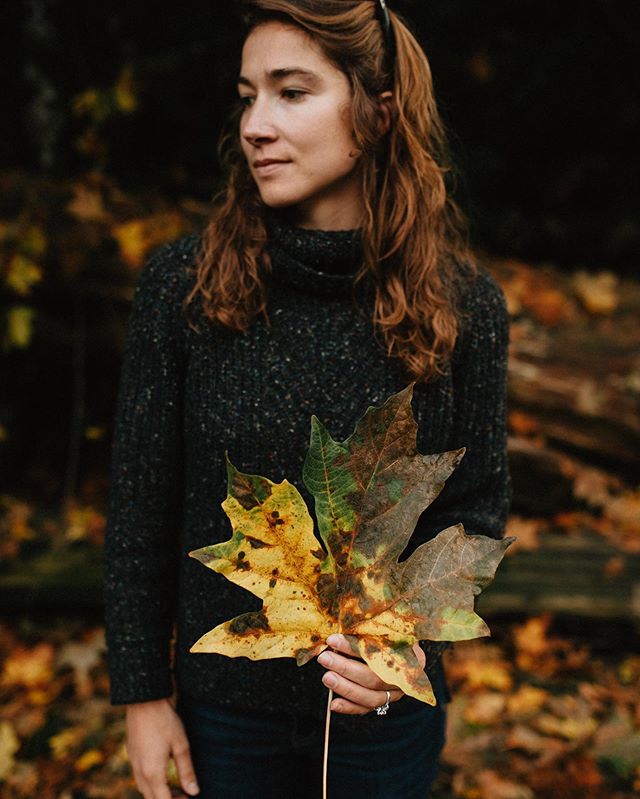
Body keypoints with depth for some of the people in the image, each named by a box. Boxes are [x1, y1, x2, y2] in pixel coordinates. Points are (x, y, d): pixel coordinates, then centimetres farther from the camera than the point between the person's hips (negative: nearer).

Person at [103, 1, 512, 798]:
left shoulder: (462, 304, -12)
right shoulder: (183, 283, -12)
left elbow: (476, 506, -2)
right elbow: (141, 503, -7)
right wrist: (142, 690, -3)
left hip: (389, 705, 0)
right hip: (225, 698, 0)